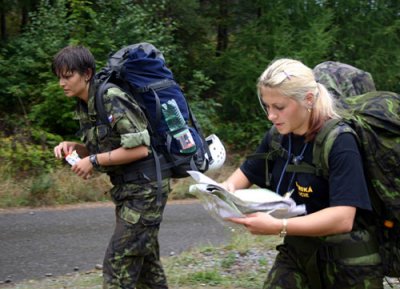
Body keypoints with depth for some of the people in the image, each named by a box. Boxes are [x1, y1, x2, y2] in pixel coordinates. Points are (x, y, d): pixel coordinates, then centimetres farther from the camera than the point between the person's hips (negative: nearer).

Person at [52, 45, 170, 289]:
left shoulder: (112, 101, -20)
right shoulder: (86, 106, 8)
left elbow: (139, 149, -24)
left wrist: (94, 161, -19)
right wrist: (73, 147, -1)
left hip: (145, 188, -10)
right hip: (126, 189, 10)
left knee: (118, 265, -9)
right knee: (146, 262, 17)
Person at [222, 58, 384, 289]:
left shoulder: (340, 143, -21)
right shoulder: (278, 137, -1)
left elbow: (343, 218, -30)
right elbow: (247, 172, 16)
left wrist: (278, 227, -38)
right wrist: (228, 187, -7)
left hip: (348, 263, -5)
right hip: (297, 252, 5)